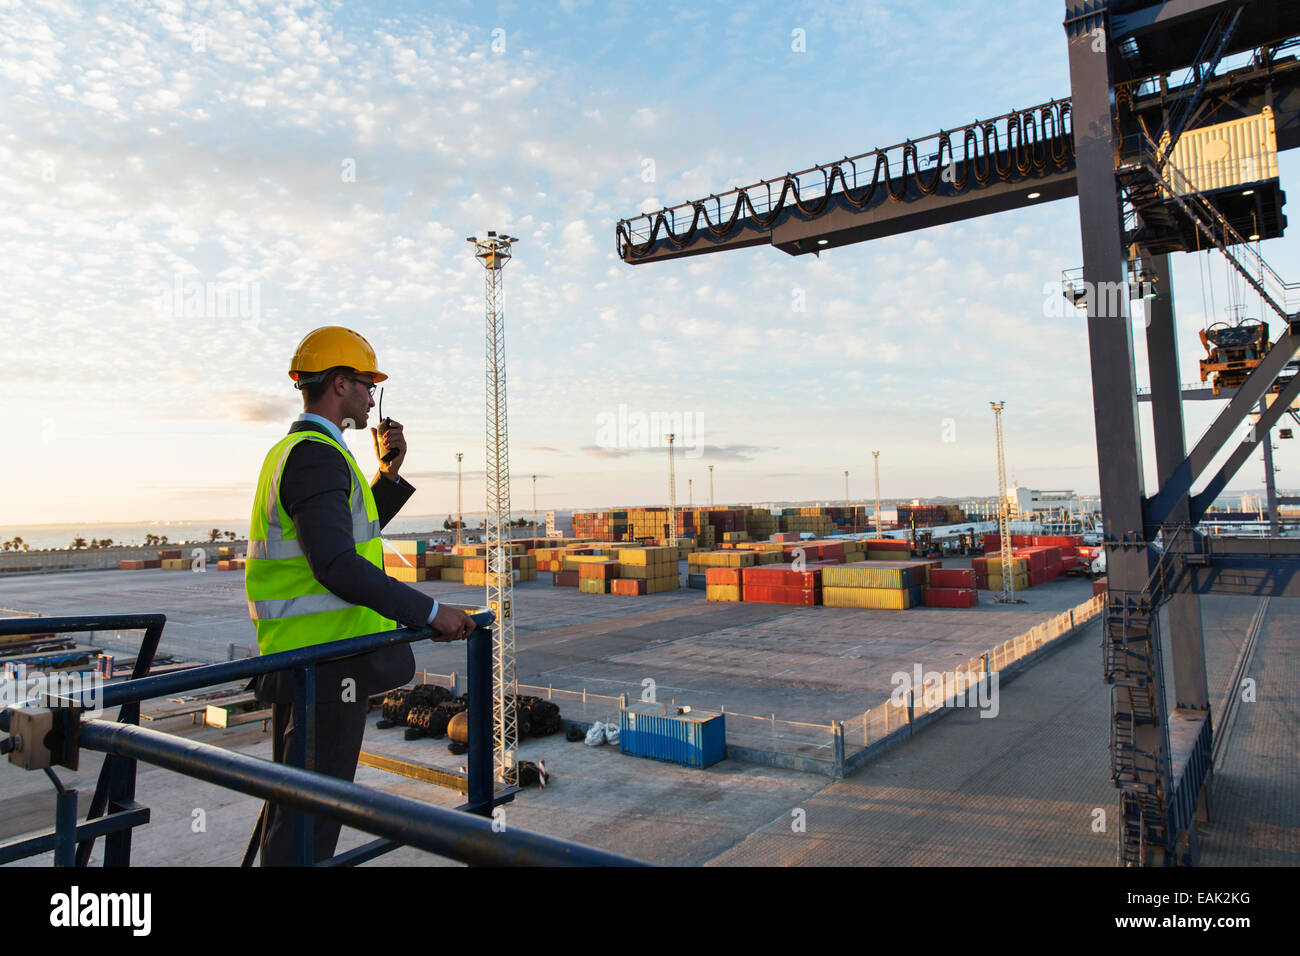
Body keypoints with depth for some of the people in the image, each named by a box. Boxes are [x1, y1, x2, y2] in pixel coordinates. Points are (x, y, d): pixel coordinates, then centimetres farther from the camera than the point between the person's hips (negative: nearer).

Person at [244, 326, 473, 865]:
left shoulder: (292, 451, 17)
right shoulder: (317, 455, -17)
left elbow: (350, 534, 24)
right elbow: (337, 566, -27)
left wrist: (389, 473, 15)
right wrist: (430, 613, -23)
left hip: (298, 654, 11)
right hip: (328, 661, -11)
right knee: (311, 815, -1)